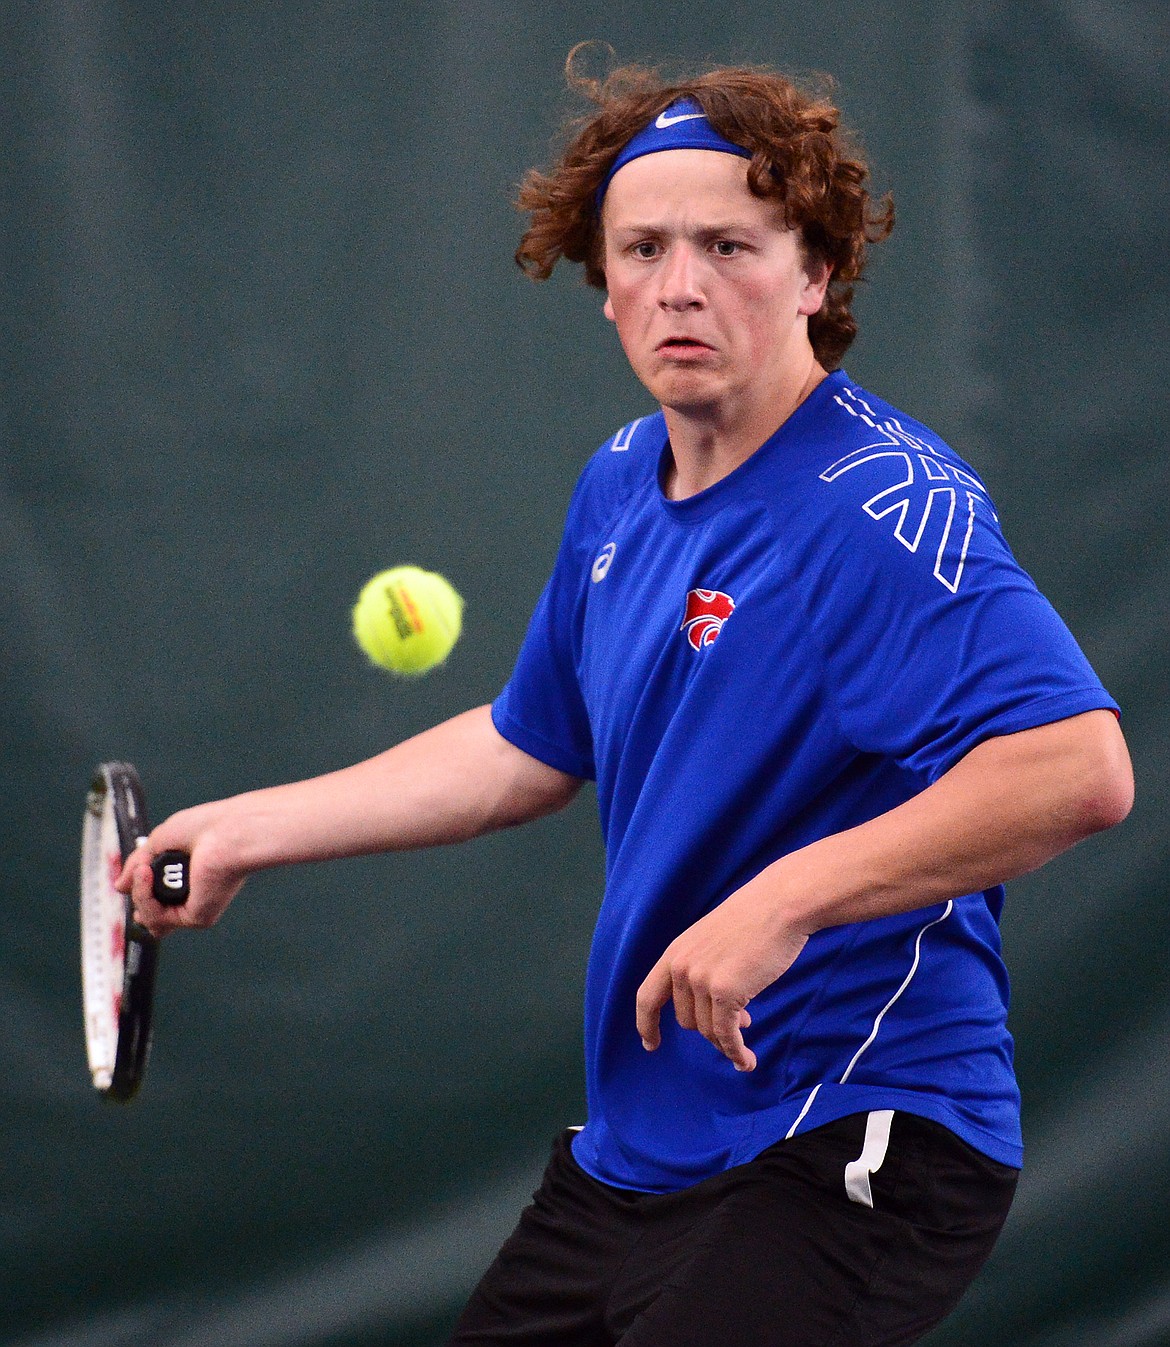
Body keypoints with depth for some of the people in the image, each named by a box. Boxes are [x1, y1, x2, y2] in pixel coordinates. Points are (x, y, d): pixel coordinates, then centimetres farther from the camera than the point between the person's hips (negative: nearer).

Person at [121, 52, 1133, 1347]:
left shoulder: (886, 507, -19)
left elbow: (1081, 768, -31)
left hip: (847, 1158, -9)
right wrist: (246, 831, 24)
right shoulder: (620, 486, 9)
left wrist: (786, 900, -32)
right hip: (632, 1145, 9)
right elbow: (529, 748, 25)